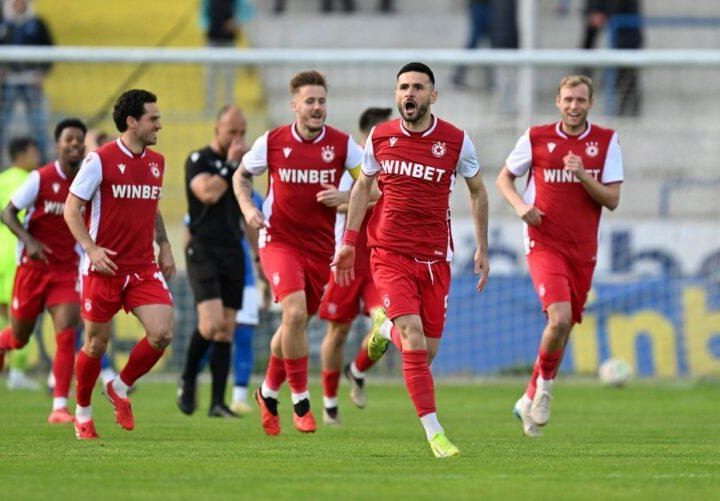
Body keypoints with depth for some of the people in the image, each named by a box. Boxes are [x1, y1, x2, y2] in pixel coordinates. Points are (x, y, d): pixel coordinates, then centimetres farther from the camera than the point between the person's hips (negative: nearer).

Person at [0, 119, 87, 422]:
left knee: (66, 334, -16)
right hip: (33, 266, -2)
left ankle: (59, 407, -14)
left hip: (67, 269, 2)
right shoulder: (41, 179, -12)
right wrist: (29, 241, -23)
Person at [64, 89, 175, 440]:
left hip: (144, 267, 5)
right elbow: (72, 208, -8)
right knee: (96, 343, 3)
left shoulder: (157, 163, 9)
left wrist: (164, 246, 11)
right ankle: (82, 412, 24)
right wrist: (90, 248, -20)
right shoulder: (100, 160, -10)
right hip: (104, 266, -5)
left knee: (162, 333, -12)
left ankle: (120, 388, 12)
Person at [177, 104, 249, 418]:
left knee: (226, 332, 3)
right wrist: (230, 164, -11)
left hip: (233, 255, 6)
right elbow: (208, 193, -21)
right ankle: (188, 380, 4)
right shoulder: (198, 160, -3)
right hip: (204, 253, -6)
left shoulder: (243, 164, 16)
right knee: (211, 323, -20)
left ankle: (218, 403, 5)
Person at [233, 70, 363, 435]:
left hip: (321, 247, 3)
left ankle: (268, 392, 35)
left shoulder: (342, 144, -3)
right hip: (279, 240, -2)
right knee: (295, 312, -23)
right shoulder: (272, 142, -4)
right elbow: (241, 175, 13)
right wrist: (248, 207, -5)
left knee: (296, 324, 10)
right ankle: (300, 400, -12)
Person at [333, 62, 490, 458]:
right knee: (414, 340, -17)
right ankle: (434, 433, -13)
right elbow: (363, 186, 15)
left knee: (428, 352, 5)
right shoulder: (379, 137, 0)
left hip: (434, 257, 1)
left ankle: (386, 328, 39)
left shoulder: (455, 141, -3)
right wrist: (348, 242, 11)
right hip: (390, 254, -1)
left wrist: (482, 249, 9)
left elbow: (477, 191, 11)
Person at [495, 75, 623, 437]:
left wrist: (582, 175, -19)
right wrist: (520, 204, -9)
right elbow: (504, 178, 11)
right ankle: (545, 382, 2)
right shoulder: (536, 138, -1)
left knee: (565, 327, 9)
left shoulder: (607, 142, 2)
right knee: (559, 318, -23)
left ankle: (531, 399, 26)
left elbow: (612, 200, -2)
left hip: (582, 250, 3)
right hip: (544, 244, -3)